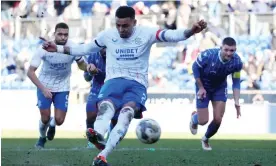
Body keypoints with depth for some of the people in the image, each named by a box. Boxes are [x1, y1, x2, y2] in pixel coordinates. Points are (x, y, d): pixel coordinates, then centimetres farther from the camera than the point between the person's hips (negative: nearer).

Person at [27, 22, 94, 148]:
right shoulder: (44, 49, -25)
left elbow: (81, 64, 1)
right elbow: (30, 72, -22)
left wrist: (88, 67, -23)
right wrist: (43, 89, -32)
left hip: (62, 87, 1)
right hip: (44, 86, -1)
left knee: (59, 120, -5)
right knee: (45, 119, -1)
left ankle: (52, 125, 35)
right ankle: (42, 138, 34)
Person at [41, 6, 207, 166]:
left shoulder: (146, 33, 1)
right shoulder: (107, 35, 9)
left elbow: (171, 35, -12)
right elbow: (86, 49, 23)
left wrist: (190, 31, -31)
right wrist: (58, 49, 19)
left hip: (137, 84, -2)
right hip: (114, 80, 2)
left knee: (127, 111, -34)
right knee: (105, 107, -35)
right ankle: (98, 136, -68)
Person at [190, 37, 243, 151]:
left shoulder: (237, 62, -25)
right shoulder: (208, 55, -35)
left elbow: (236, 82, -11)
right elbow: (195, 67, -16)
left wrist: (237, 103, -17)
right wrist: (201, 87, -15)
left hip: (220, 88, 3)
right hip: (204, 87, -3)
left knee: (218, 120, -4)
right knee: (203, 121, -3)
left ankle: (206, 139, 30)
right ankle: (194, 118, 39)